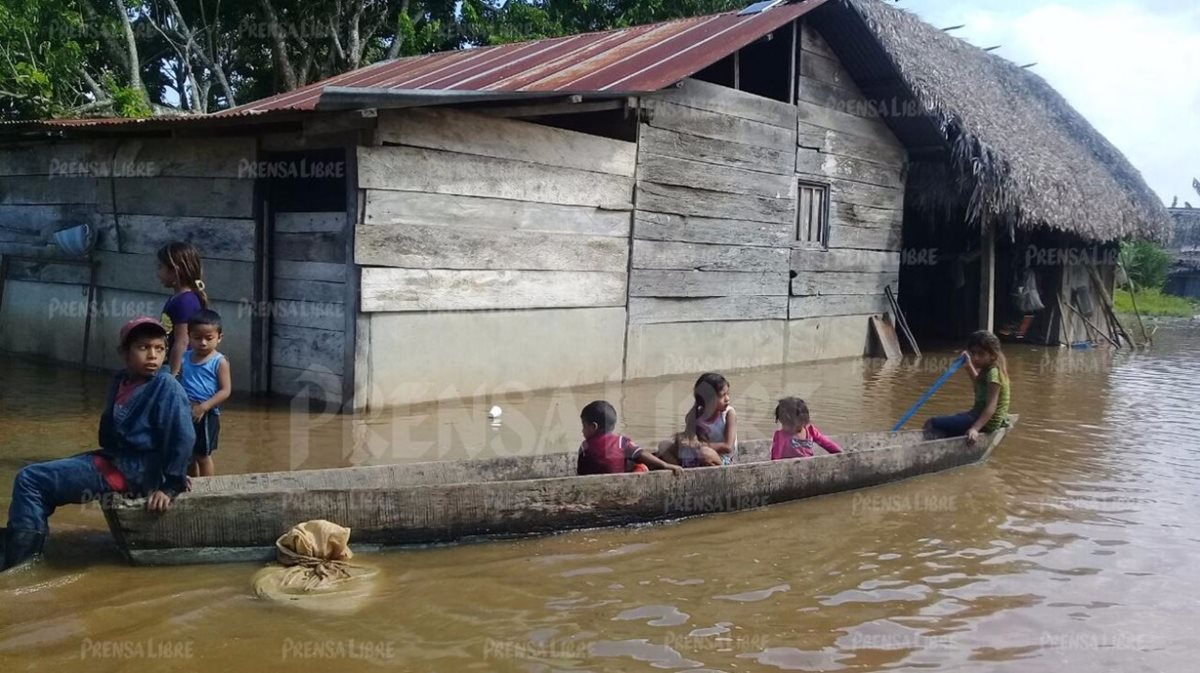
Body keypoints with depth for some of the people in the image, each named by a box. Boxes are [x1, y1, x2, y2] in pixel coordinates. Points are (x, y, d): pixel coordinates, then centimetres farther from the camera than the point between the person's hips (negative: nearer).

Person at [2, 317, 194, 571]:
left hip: (135, 471, -9)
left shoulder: (167, 386, -17)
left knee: (30, 480, -10)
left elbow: (184, 438, -21)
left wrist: (170, 485, -20)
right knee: (33, 479, 16)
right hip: (113, 458, 9)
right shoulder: (120, 381, 9)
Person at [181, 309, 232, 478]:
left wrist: (203, 407, -22)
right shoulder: (184, 358, 3)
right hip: (185, 414, 5)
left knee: (202, 456, 6)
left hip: (206, 416, -5)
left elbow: (225, 391, -15)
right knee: (187, 454, 17)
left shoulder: (219, 362, -11)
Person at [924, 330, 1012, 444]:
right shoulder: (987, 370, 8)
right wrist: (969, 366, 19)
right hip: (979, 415, 11)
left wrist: (975, 429, -40)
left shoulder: (993, 372, -21)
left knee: (931, 424, -14)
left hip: (986, 422, -11)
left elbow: (991, 407, -30)